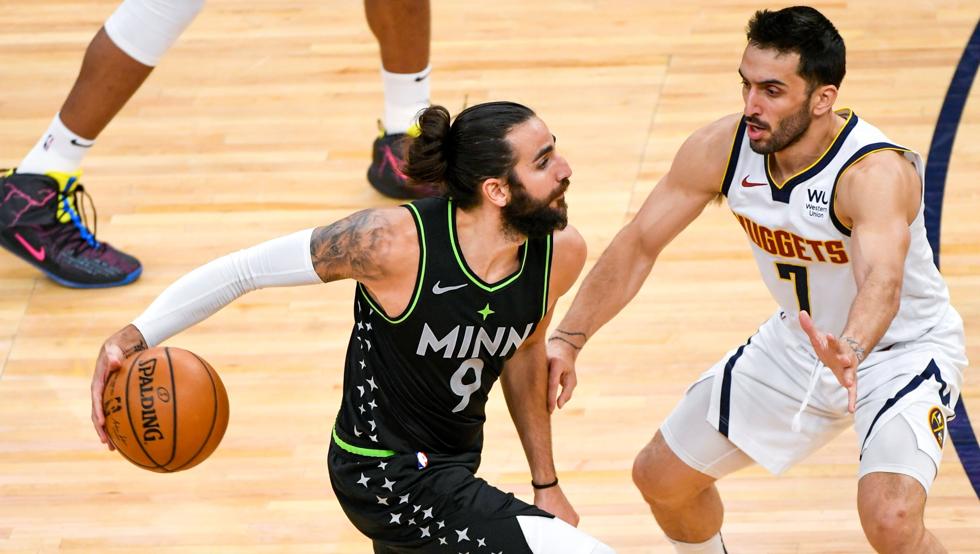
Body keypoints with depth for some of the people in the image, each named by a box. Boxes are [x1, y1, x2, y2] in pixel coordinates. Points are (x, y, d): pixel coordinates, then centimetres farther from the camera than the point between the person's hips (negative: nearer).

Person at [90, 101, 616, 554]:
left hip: (452, 463, 8)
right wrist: (133, 337, -28)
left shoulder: (560, 253, -11)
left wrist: (546, 482, 18)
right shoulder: (397, 240, -28)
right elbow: (242, 269, -18)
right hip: (391, 475, -8)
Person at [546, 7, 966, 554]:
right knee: (661, 478, 11)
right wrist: (568, 339, -17)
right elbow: (639, 244, -8)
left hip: (902, 350, -6)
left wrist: (850, 350, -73)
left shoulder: (877, 173, -35)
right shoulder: (721, 149, -18)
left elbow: (882, 282, -53)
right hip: (800, 340, 6)